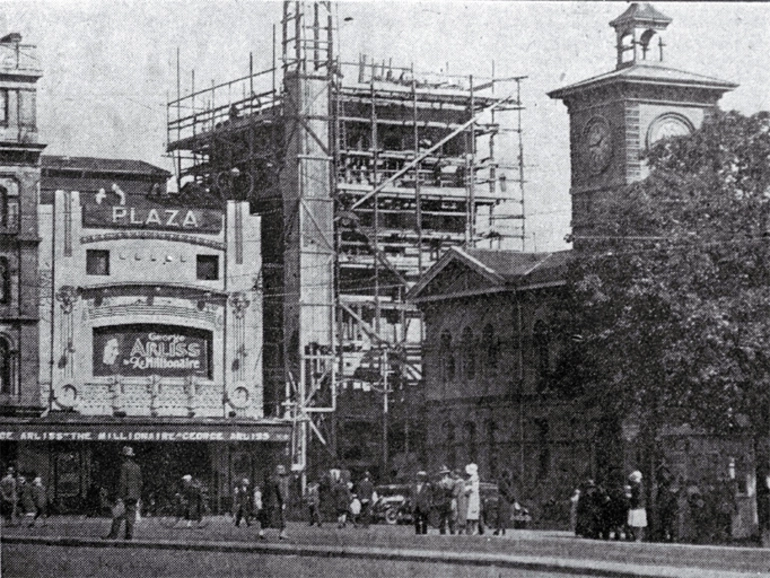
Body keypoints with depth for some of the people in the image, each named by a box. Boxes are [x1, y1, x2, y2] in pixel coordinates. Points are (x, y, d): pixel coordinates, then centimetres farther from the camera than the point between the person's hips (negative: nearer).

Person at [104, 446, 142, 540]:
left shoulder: (125, 466, -9)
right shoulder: (137, 467, 13)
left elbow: (122, 482, -14)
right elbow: (140, 483, 16)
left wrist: (120, 497, -15)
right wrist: (138, 496, 22)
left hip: (126, 494, -6)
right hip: (135, 496, 6)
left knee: (118, 516, -5)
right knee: (130, 516, 6)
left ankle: (113, 534, -7)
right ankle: (129, 535, 2)